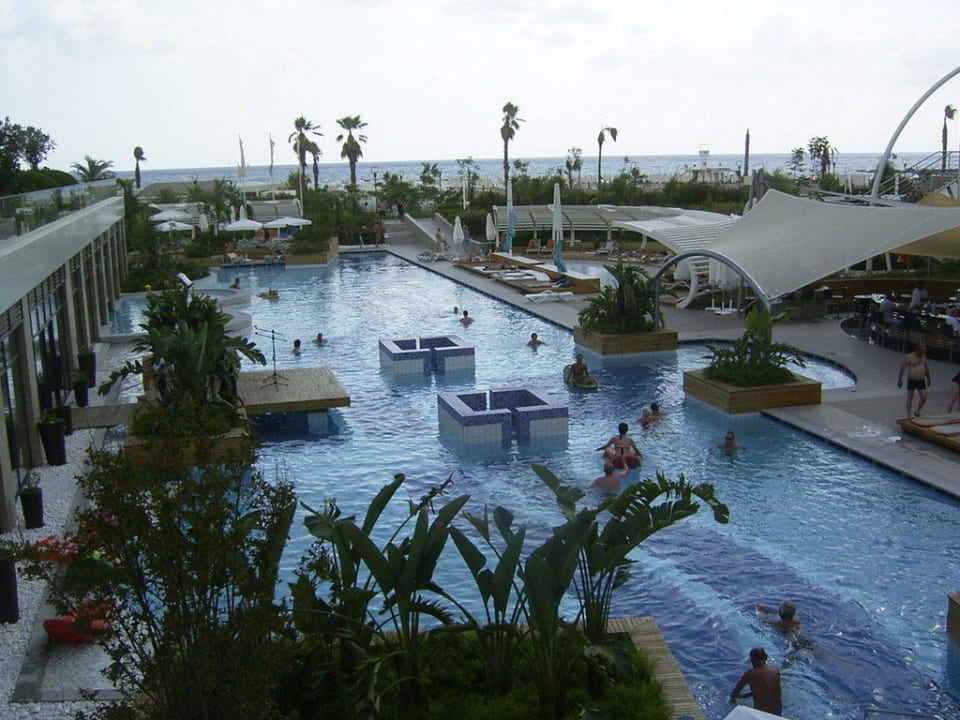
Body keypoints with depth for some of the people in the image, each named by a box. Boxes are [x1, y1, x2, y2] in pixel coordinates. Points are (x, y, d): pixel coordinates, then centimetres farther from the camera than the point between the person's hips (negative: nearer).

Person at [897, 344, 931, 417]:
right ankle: (909, 415, 10)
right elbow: (902, 368, -9)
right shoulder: (909, 357, -11)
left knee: (924, 398, 0)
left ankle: (917, 412, 21)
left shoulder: (923, 356, 7)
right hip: (912, 381, -5)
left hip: (921, 381, 5)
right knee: (909, 399, 2)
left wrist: (928, 378, 26)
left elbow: (926, 368, 21)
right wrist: (899, 380, -11)